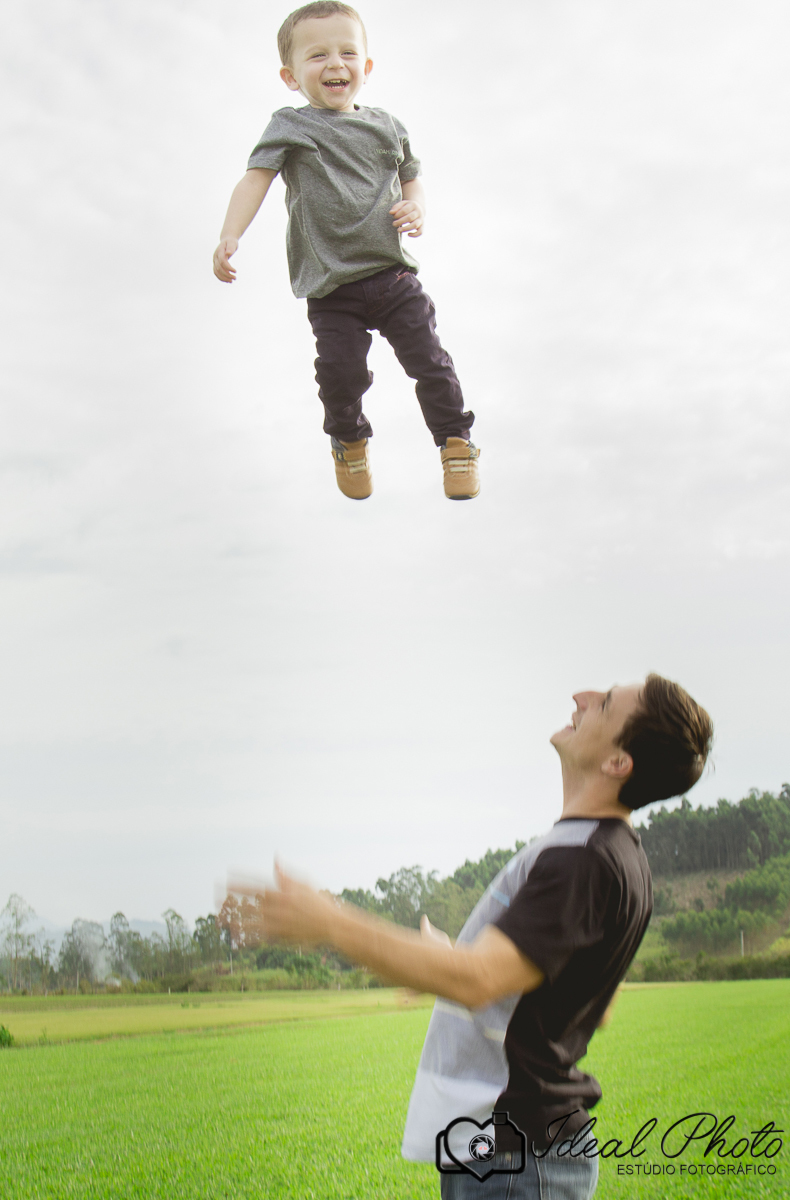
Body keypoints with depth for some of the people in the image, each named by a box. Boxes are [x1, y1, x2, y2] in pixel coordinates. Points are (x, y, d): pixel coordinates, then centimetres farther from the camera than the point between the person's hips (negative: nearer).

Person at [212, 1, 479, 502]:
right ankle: (350, 441, 25)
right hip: (332, 289, -2)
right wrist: (230, 237, -31)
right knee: (341, 373, -7)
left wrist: (417, 209, -2)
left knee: (429, 360, -1)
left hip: (394, 274, 3)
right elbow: (256, 179, -15)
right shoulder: (291, 127, -3)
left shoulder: (386, 126, 9)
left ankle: (456, 441, 22)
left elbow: (411, 178, 22)